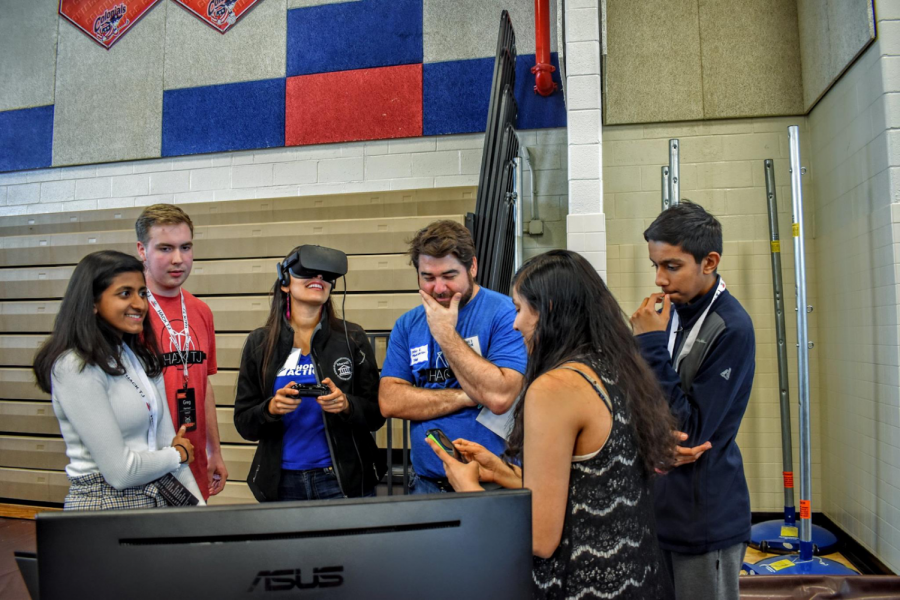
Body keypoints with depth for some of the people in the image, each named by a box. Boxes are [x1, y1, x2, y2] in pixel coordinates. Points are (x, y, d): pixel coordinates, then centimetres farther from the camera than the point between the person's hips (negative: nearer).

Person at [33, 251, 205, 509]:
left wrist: (198, 506, -5)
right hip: (104, 504, -6)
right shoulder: (75, 367, -17)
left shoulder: (143, 358, 6)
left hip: (159, 498, 7)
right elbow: (120, 471, -20)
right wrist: (178, 455, -4)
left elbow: (167, 438, 3)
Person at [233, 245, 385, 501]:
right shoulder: (259, 343, 0)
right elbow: (243, 423, 2)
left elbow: (376, 415, -2)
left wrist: (346, 405, -22)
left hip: (343, 480, -1)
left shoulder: (352, 338, -3)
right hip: (281, 481, 1)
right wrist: (271, 409, -18)